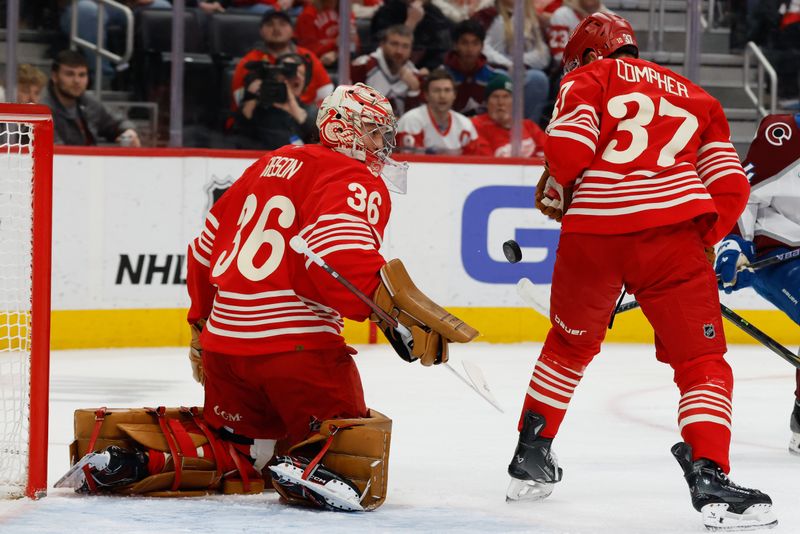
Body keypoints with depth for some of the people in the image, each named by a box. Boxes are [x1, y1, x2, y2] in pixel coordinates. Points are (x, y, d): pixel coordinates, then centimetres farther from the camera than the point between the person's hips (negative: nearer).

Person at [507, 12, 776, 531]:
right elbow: (730, 189, 14)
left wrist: (556, 195, 17)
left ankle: (531, 456, 32)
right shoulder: (695, 97, 25)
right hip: (671, 230, 0)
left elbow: (568, 146, -3)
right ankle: (710, 478, -17)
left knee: (569, 345, 25)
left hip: (591, 233, 0)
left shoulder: (588, 78, 16)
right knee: (702, 361, 3)